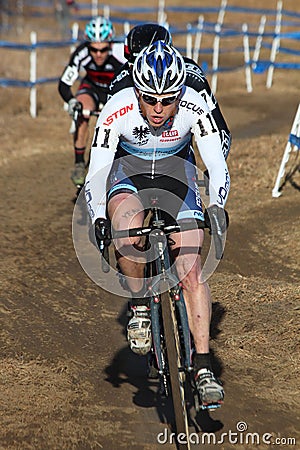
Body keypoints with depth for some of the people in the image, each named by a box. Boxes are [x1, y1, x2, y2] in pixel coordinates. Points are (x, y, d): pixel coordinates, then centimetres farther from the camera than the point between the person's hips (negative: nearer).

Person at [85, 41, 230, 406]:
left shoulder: (194, 107, -28)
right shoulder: (118, 109, -29)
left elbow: (217, 164, -27)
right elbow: (96, 172, -27)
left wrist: (217, 206, -46)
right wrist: (98, 219, -43)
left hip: (176, 171, 1)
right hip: (128, 170, 0)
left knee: (191, 272, -13)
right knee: (127, 225, -37)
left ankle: (203, 369, -6)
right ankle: (139, 307, -12)